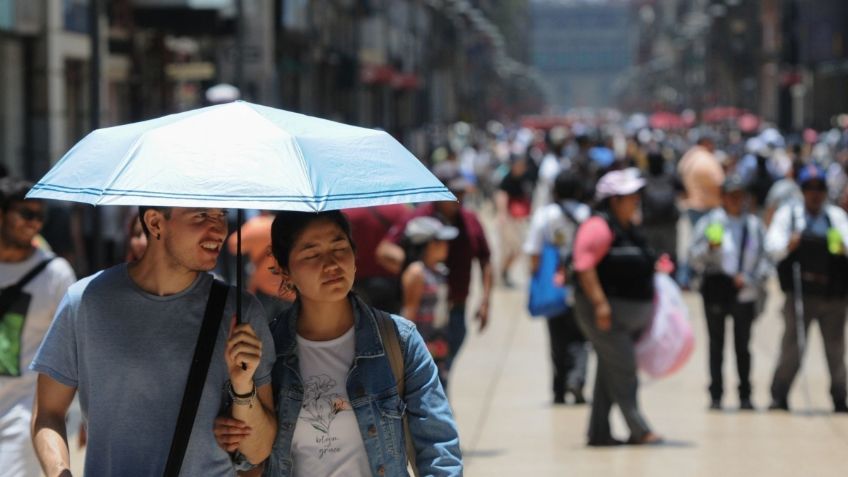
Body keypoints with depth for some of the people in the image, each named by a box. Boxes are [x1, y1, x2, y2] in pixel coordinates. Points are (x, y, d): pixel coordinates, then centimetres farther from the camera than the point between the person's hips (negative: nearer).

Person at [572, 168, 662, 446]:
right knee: (623, 371, -9)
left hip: (630, 314, 10)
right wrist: (600, 303, -26)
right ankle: (638, 431, -7)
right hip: (607, 311, -10)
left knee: (611, 373, 11)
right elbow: (585, 266, -22)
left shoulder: (629, 229, 16)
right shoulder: (600, 226, -14)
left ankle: (599, 433, 16)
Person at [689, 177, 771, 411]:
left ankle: (745, 396, 12)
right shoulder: (709, 222, -1)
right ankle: (715, 395, 8)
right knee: (716, 344, 3)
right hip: (716, 290, -1)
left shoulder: (755, 225, 4)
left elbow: (766, 260, 5)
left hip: (745, 293, 1)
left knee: (742, 345, 6)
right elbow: (694, 258, -2)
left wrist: (750, 277, -10)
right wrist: (709, 248, -21)